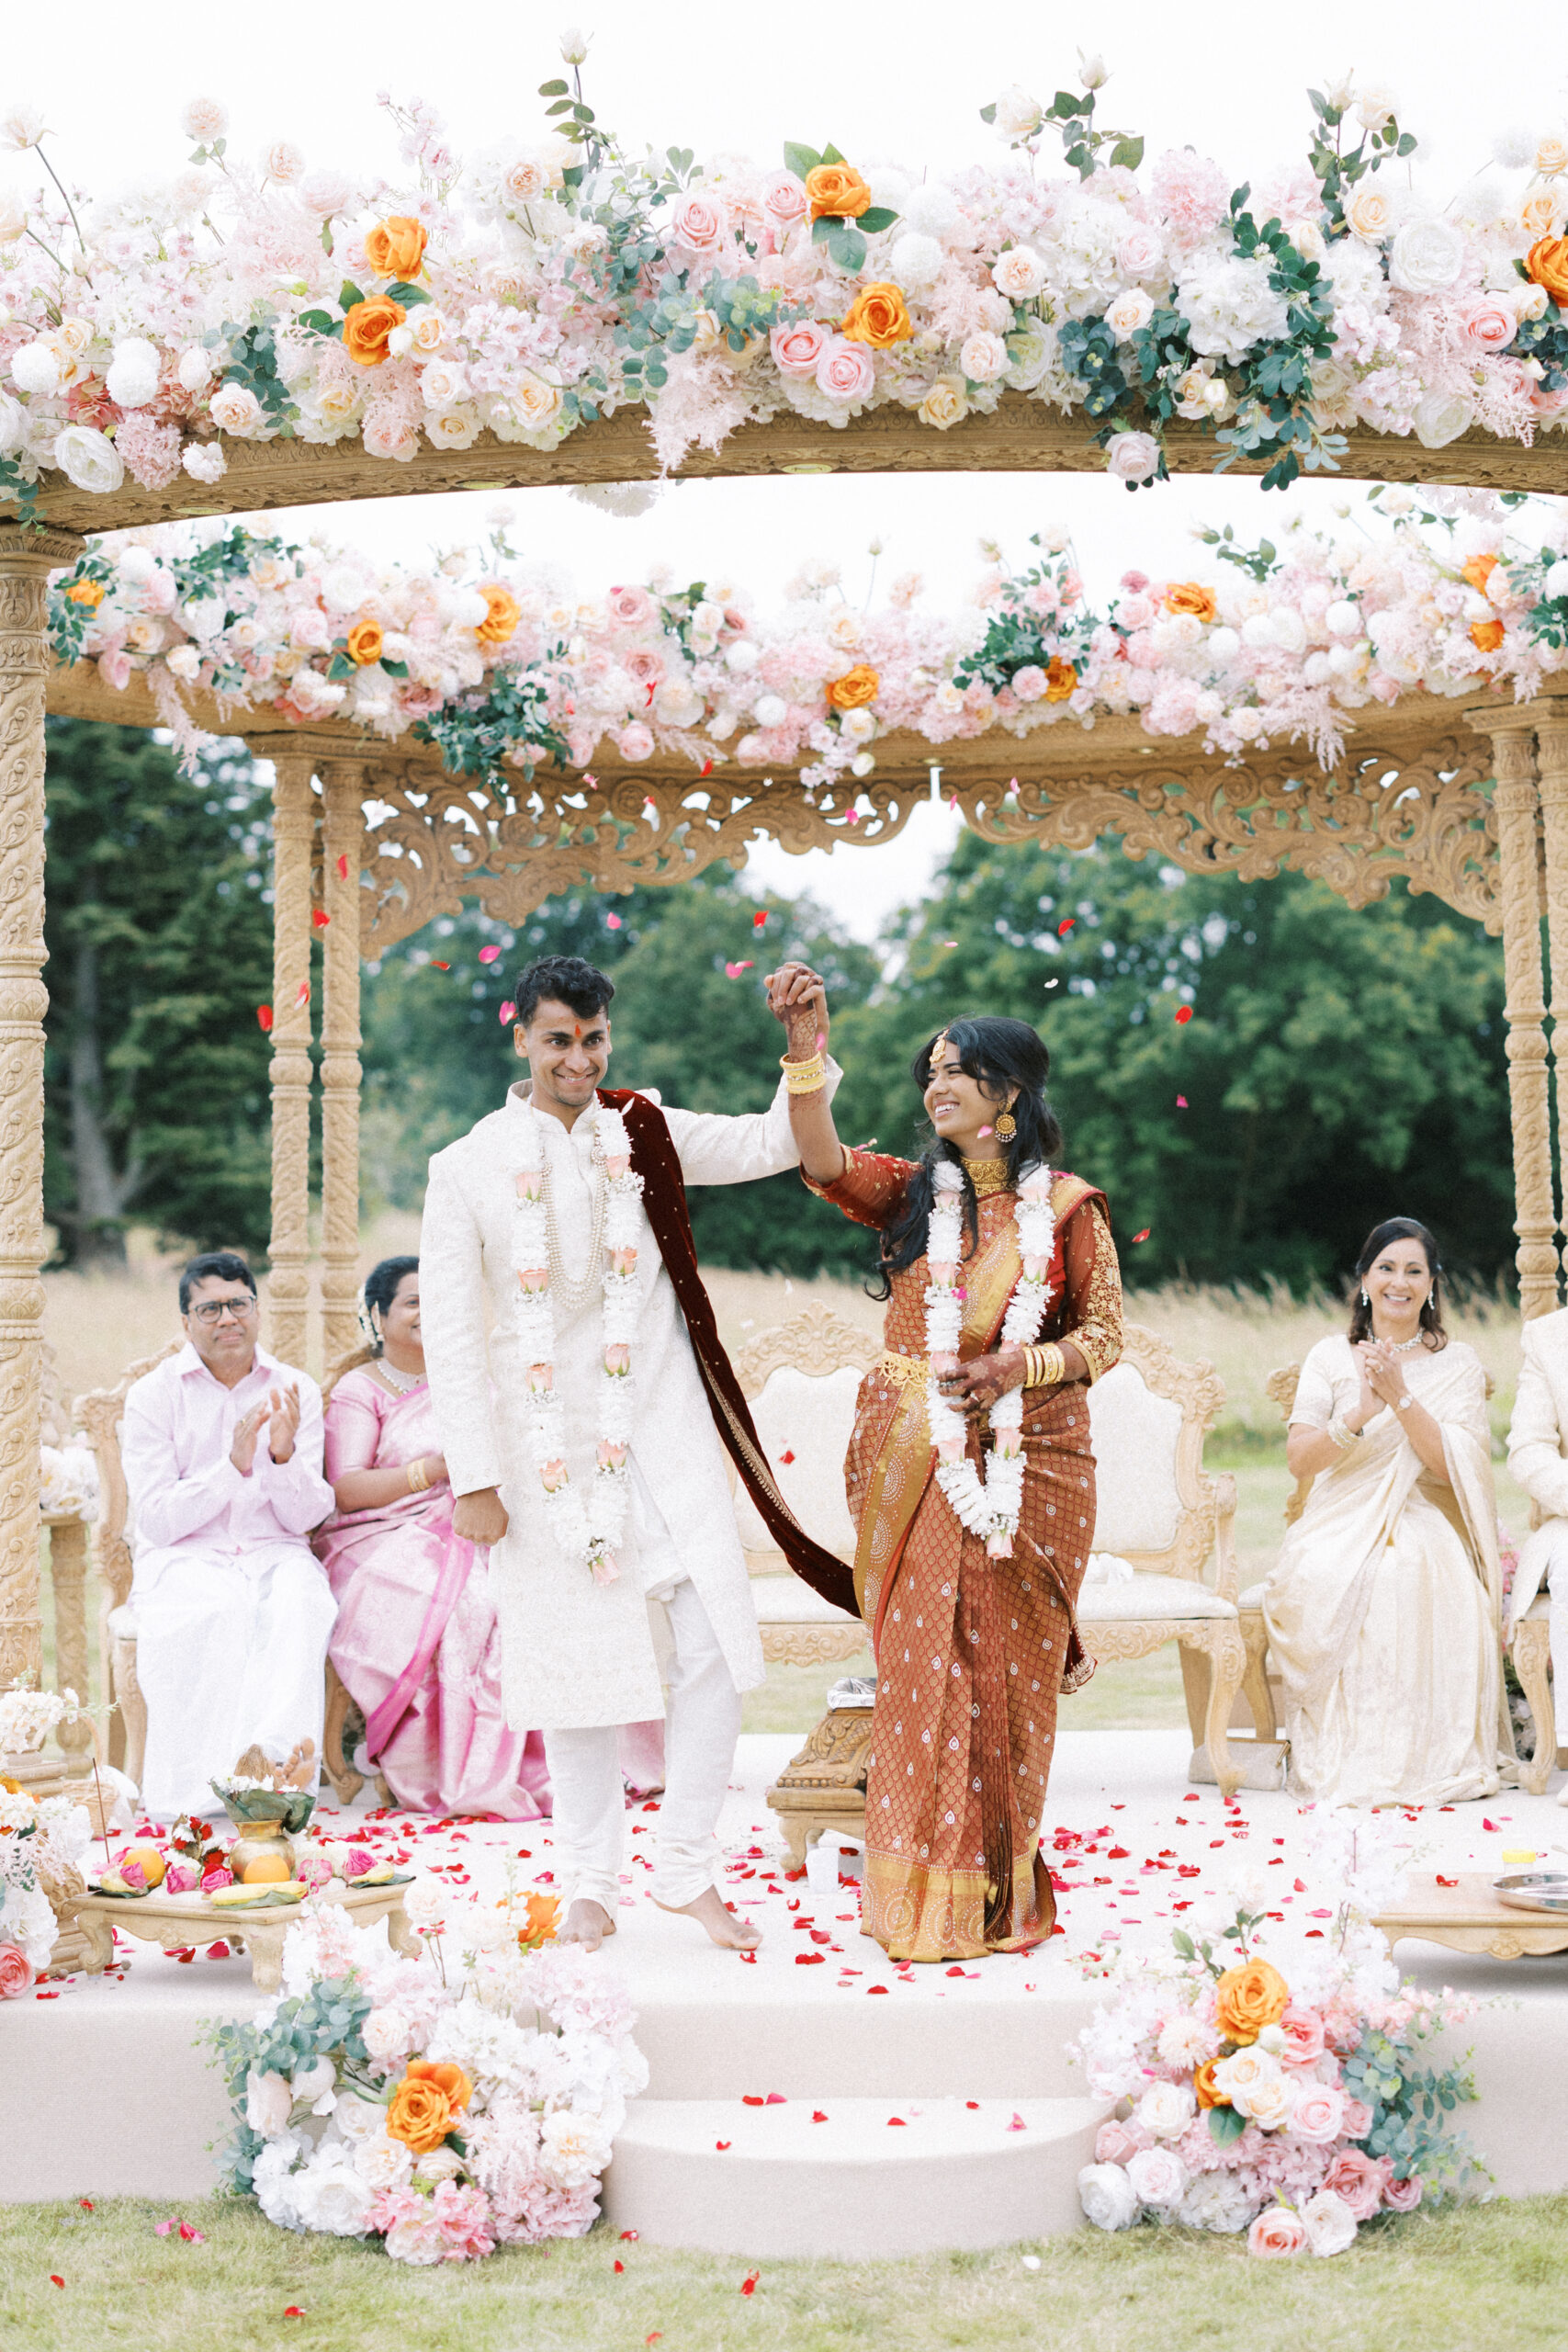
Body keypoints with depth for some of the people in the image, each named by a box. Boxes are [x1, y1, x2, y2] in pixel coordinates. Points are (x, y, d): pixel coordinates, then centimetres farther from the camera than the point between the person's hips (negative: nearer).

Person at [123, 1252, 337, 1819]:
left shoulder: (295, 1392, 9)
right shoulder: (152, 1395, 3)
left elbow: (304, 1518, 4)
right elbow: (157, 1520, -6)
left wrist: (284, 1455, -15)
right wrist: (235, 1464, -18)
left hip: (274, 1554, 2)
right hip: (183, 1559, -2)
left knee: (298, 1601, -34)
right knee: (215, 1610, -36)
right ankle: (197, 1788, -35)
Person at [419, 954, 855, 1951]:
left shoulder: (647, 1135, 5)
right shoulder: (468, 1168, -2)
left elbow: (775, 1144, 7)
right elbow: (451, 1332, -3)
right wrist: (473, 1479, -6)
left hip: (663, 1433, 2)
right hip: (548, 1445, -1)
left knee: (716, 1649, -5)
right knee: (576, 1660, 5)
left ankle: (689, 1868, 12)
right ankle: (590, 1883, 21)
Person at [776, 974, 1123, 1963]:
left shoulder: (1066, 1206, 3)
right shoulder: (913, 1193, 8)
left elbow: (1106, 1333, 4)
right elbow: (824, 1162, -11)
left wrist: (1020, 1367, -13)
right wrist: (808, 1048, -24)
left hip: (1029, 1462, -1)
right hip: (915, 1463, 1)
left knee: (1006, 1669, 3)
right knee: (922, 1663, -1)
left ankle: (1000, 1890, 16)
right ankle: (922, 1892, 10)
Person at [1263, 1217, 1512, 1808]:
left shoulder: (1458, 1365, 8)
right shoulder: (1330, 1357, 10)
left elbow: (1452, 1470, -6)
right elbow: (1299, 1460, -1)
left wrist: (1400, 1396, -19)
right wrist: (1360, 1414, -19)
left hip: (1424, 1527, -1)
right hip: (1340, 1524, 1)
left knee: (1409, 1578, -37)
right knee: (1319, 1580, -35)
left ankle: (1423, 1752, -23)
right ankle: (1338, 1753, -23)